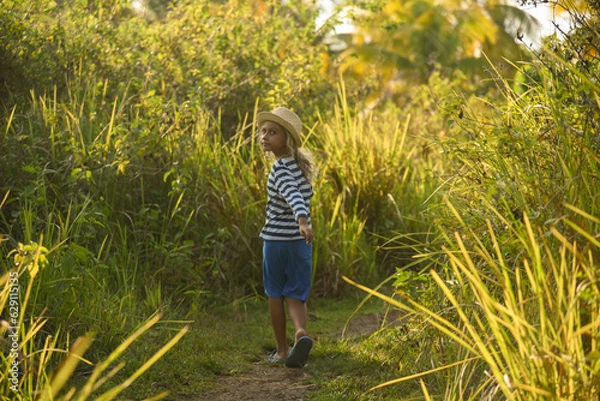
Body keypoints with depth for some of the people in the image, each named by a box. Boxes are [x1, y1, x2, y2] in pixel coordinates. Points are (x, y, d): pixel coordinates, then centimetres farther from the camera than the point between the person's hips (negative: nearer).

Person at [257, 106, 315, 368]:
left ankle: (282, 349, 18)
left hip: (276, 239, -5)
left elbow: (294, 195, -34)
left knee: (275, 294, 11)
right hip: (300, 241, 5)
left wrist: (302, 221, -49)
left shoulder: (280, 169, -16)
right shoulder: (301, 164, 7)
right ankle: (300, 332, -22)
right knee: (295, 295, 6)